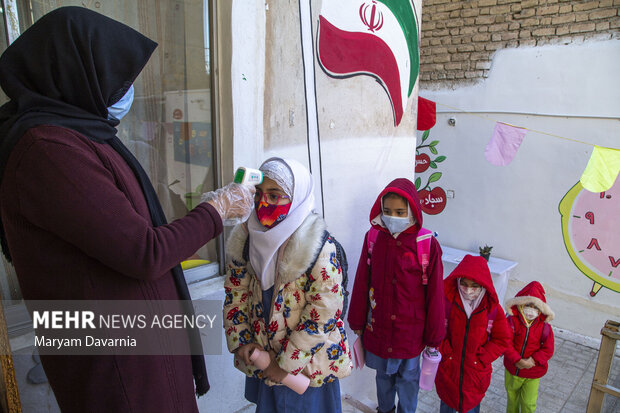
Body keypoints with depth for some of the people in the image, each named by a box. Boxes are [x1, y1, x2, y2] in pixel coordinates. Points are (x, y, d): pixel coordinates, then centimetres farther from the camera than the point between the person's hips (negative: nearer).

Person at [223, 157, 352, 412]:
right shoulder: (247, 238, -4)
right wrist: (240, 340, -5)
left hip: (307, 361, -5)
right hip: (260, 356, 5)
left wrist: (287, 362, -17)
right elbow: (236, 291, 3)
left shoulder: (319, 247, -22)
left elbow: (323, 312, -22)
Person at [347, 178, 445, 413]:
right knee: (383, 373, 24)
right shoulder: (373, 238, -10)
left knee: (408, 376, 19)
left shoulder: (428, 245, -17)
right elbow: (361, 283, 0)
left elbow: (435, 294, -9)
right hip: (378, 326, 3)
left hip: (411, 329, -2)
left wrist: (433, 336, -2)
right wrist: (357, 321, 6)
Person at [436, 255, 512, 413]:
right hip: (448, 369, 0)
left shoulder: (492, 308, -12)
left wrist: (481, 359, -8)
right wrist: (444, 353, -13)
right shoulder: (446, 300, -17)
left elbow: (502, 340, -2)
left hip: (476, 373, 1)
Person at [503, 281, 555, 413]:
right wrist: (518, 360, -26)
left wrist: (533, 361, -20)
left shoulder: (544, 327, -10)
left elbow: (548, 350, -8)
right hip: (512, 369, 0)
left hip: (533, 373, 0)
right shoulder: (512, 321, -15)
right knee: (512, 397, 22)